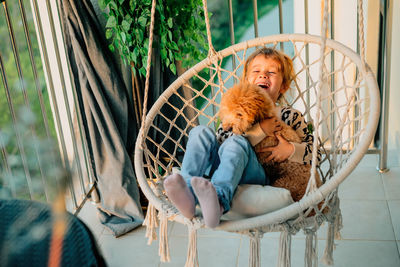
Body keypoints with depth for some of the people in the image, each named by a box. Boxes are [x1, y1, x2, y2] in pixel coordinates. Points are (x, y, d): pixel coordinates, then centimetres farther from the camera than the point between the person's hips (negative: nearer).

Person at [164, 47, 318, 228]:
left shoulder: (290, 116, 18)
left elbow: (314, 150, 12)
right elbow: (220, 140, 2)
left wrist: (291, 150, -9)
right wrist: (259, 131, -9)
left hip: (258, 178, -3)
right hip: (226, 170, 3)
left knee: (236, 143, -31)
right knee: (201, 132, -17)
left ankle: (219, 198, -58)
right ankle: (187, 191, -39)